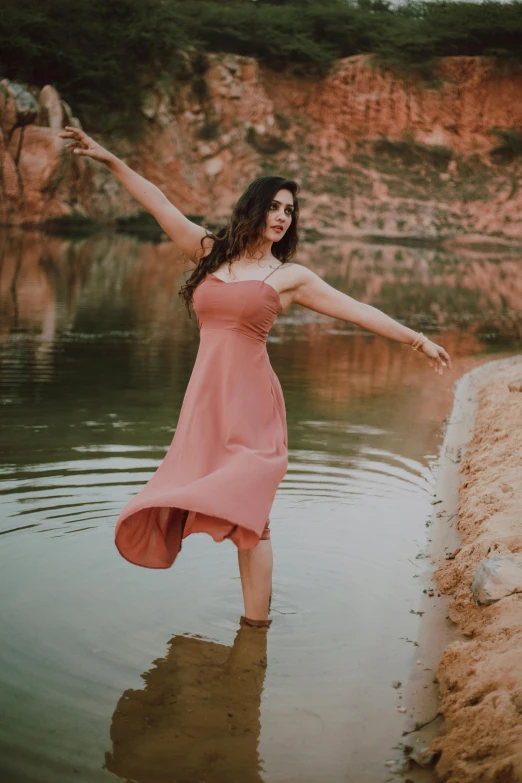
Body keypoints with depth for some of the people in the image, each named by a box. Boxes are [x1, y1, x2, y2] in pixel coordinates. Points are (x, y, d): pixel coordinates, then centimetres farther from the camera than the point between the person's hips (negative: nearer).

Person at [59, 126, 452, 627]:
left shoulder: (290, 277, 4)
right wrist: (110, 161, 14)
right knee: (237, 510, 2)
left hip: (250, 401, -3)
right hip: (204, 401, 3)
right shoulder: (210, 252, 12)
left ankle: (256, 624, 0)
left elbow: (359, 312, 5)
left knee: (247, 514, -6)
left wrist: (418, 341, 4)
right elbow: (160, 206, 13)